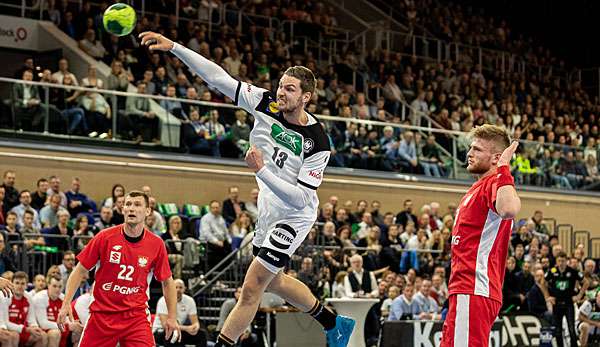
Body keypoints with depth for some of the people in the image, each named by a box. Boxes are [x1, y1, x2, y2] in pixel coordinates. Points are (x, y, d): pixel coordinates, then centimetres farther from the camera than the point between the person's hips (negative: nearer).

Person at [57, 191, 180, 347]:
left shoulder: (156, 244, -3)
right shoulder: (105, 237, -6)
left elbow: (167, 281, 9)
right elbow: (80, 271, 1)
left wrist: (171, 317, 5)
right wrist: (66, 303, -7)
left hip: (136, 316, 0)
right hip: (101, 314, 0)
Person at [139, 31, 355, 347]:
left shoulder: (317, 143, -25)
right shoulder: (266, 103, -13)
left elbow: (299, 198, -25)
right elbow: (218, 78, -17)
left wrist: (261, 170, -34)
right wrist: (173, 47, -25)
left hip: (294, 216, -8)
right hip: (269, 209, 8)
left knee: (252, 288, -9)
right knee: (272, 281, 24)